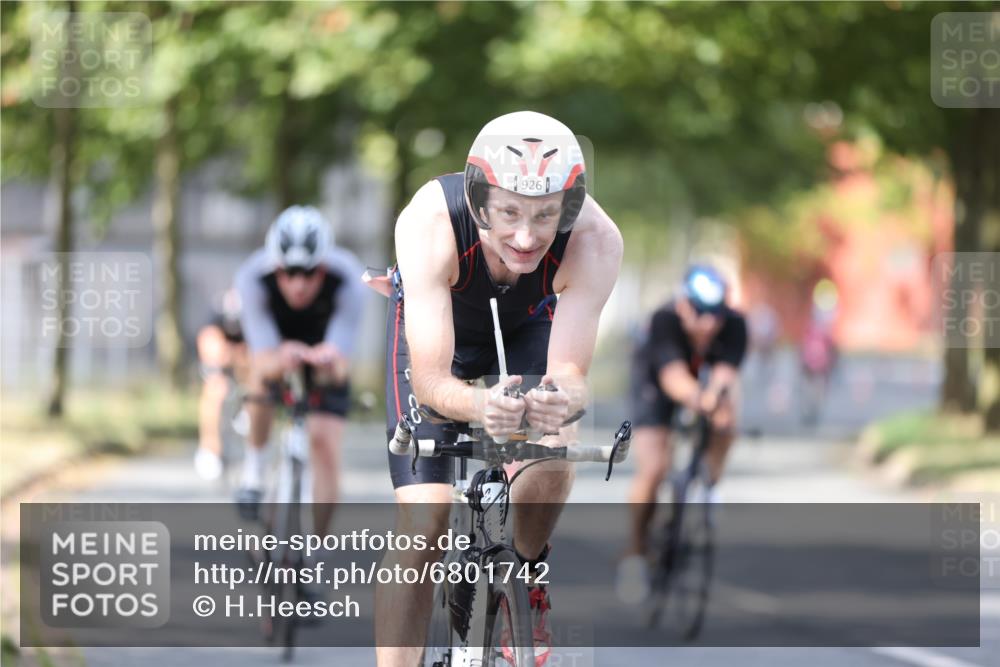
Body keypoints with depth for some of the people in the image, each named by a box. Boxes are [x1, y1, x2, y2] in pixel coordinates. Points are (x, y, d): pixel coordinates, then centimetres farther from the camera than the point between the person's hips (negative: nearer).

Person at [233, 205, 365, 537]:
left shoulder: (346, 279, -36)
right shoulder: (254, 277, -36)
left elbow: (341, 366, -39)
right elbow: (263, 359, -41)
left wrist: (331, 361, -63)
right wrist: (279, 360, -64)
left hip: (323, 346, 0)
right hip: (278, 341, 0)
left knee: (324, 446, -12)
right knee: (262, 376, -35)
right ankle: (254, 465, -10)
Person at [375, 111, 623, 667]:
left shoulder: (596, 239, -37)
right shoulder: (430, 222, -41)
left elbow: (570, 370, -35)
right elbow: (430, 380, -42)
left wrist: (565, 397, -59)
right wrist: (477, 405, -63)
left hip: (528, 328, 1)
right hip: (434, 326, -1)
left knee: (553, 460, -24)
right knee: (423, 522, -15)